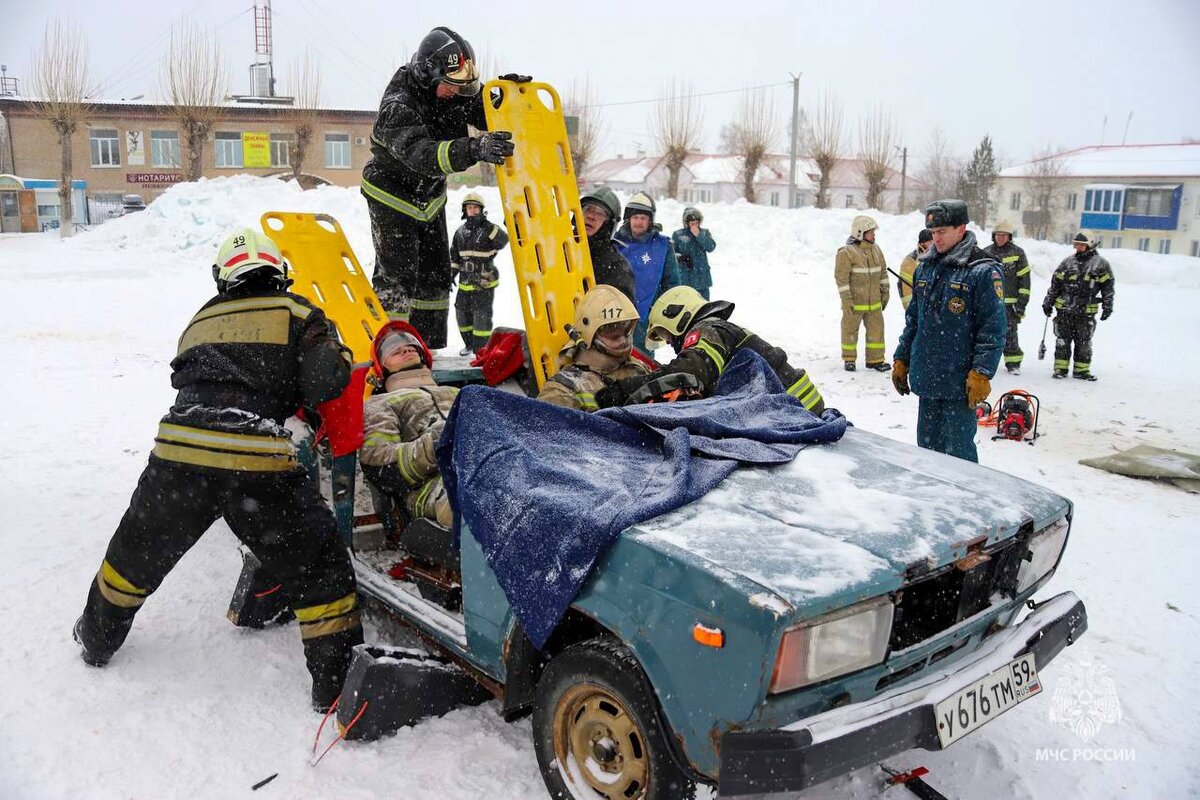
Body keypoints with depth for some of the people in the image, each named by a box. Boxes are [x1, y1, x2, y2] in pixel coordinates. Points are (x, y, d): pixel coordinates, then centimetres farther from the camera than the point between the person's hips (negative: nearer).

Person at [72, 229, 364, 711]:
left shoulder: (201, 320, 23)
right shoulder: (297, 313, 8)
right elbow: (325, 382, -5)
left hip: (178, 452, 5)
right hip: (258, 461, -4)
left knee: (139, 551, 28)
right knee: (318, 565, 8)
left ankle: (98, 638, 51)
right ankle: (337, 679, 11)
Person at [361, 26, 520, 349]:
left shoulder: (454, 94, -11)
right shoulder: (397, 105, -31)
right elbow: (420, 154, -47)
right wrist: (473, 149, -62)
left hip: (430, 197, 7)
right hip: (392, 196, -7)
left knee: (436, 273, 10)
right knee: (397, 275, -12)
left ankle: (428, 349, 21)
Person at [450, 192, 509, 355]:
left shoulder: (488, 229, -4)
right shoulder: (460, 231, 10)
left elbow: (503, 240, -25)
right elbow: (454, 257, 17)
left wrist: (487, 225, -30)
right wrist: (450, 275, 10)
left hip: (485, 282, -6)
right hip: (465, 282, 6)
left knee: (482, 316, -10)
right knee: (462, 313, 13)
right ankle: (469, 344, 33)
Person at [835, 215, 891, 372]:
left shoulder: (876, 249, 8)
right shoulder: (846, 252, -14)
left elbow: (883, 272, 18)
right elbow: (841, 277, -16)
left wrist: (885, 292, 17)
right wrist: (846, 299, -18)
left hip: (874, 301, 6)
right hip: (854, 301, -6)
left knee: (876, 329, 9)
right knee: (850, 329, 6)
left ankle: (875, 359, 19)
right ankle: (849, 359, 21)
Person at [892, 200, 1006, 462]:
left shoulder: (983, 271, -9)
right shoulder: (925, 268, 12)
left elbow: (993, 329, -12)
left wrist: (981, 374, -16)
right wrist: (901, 360, 18)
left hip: (960, 383, -7)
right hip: (926, 379, 7)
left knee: (957, 451, -3)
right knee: (927, 445, 15)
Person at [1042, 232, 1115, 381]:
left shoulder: (1101, 263, 3)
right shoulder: (1068, 262, 10)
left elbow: (1108, 286, 3)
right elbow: (1055, 283, 13)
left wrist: (1107, 306, -3)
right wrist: (1048, 302, 10)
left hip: (1086, 312, -2)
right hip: (1064, 308, 2)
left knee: (1084, 342, 5)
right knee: (1062, 340, 4)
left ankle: (1082, 370, 12)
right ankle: (1060, 368, 10)